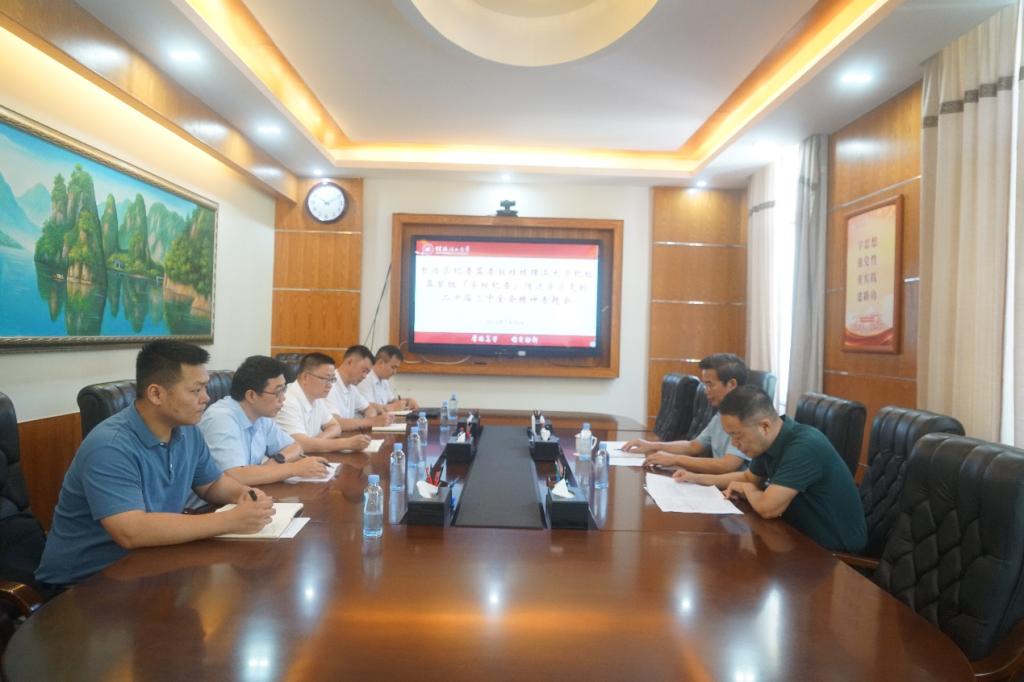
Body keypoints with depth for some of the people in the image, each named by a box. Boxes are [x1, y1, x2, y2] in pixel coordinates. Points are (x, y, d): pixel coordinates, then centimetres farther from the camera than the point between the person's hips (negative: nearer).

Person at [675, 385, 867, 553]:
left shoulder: (804, 446, -30)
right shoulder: (768, 442, -2)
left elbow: (767, 508, -33)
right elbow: (749, 477, 19)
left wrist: (746, 489, -11)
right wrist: (698, 478, 10)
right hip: (802, 534, 8)